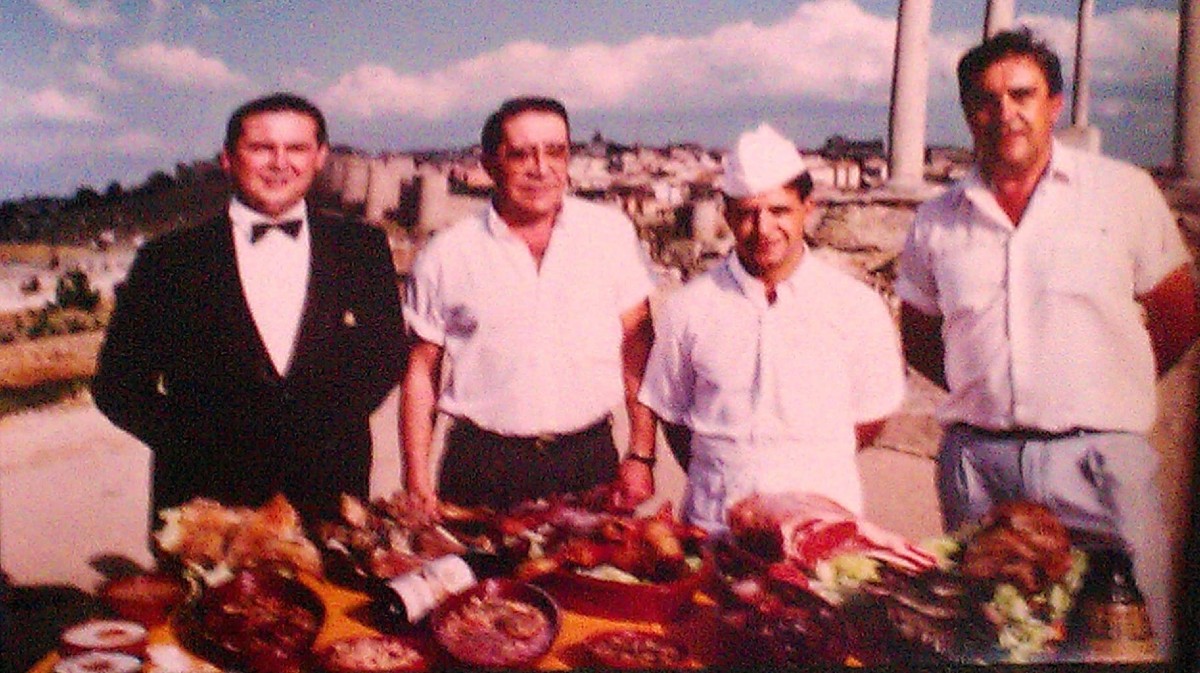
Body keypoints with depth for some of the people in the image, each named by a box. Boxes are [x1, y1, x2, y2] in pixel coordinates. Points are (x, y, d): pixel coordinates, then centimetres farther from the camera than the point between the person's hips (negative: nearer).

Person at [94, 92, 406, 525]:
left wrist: (335, 424, -2)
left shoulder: (362, 250, 6)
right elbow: (118, 385, 5)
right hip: (207, 503, -1)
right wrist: (197, 445, -7)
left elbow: (387, 356, 12)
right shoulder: (169, 260, 2)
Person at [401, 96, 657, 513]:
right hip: (482, 469, 0)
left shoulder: (612, 234, 3)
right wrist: (417, 480, 1)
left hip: (588, 461, 1)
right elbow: (421, 371, 6)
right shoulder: (446, 255, 1)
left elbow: (637, 350, 5)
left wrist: (641, 455, 1)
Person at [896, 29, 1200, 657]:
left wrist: (1100, 392, 6)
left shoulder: (1125, 192, 3)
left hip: (1099, 459, -2)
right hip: (976, 460, 2)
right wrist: (996, 392, 8)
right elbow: (919, 340, 18)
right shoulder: (936, 221, 8)